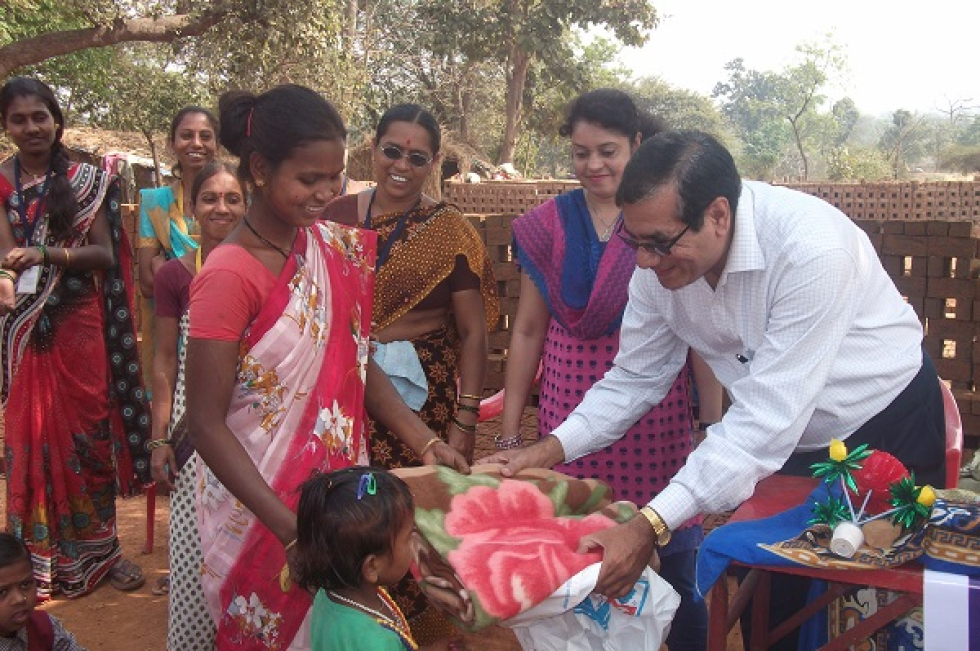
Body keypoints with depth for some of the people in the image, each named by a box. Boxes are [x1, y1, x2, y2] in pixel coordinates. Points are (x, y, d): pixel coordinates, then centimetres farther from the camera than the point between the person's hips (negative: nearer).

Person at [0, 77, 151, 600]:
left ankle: (100, 548, 20)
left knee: (87, 432, 7)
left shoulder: (83, 179, 2)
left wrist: (46, 253, -20)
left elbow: (105, 253, -4)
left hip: (78, 325, 0)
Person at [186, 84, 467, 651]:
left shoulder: (332, 247, -2)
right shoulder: (229, 276, -21)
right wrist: (293, 531, -24)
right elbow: (207, 424, -19)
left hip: (338, 487, 5)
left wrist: (425, 443, -4)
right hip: (259, 500, -5)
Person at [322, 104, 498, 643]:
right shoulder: (335, 218, 4)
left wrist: (465, 422, -6)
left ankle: (416, 627, 25)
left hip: (424, 396, -2)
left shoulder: (451, 231, -2)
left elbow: (473, 333, -2)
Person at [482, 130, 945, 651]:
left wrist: (650, 527, -43)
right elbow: (635, 377, -4)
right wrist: (552, 448, -19)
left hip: (887, 426, -4)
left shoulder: (811, 250, -36)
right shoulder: (659, 262, -16)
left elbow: (768, 418, -38)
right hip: (789, 447, 5)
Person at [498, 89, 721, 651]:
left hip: (655, 419, -2)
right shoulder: (550, 224, 6)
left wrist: (717, 426, -8)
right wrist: (509, 432, 9)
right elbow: (528, 331, 10)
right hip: (570, 411, 2)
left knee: (673, 569, 2)